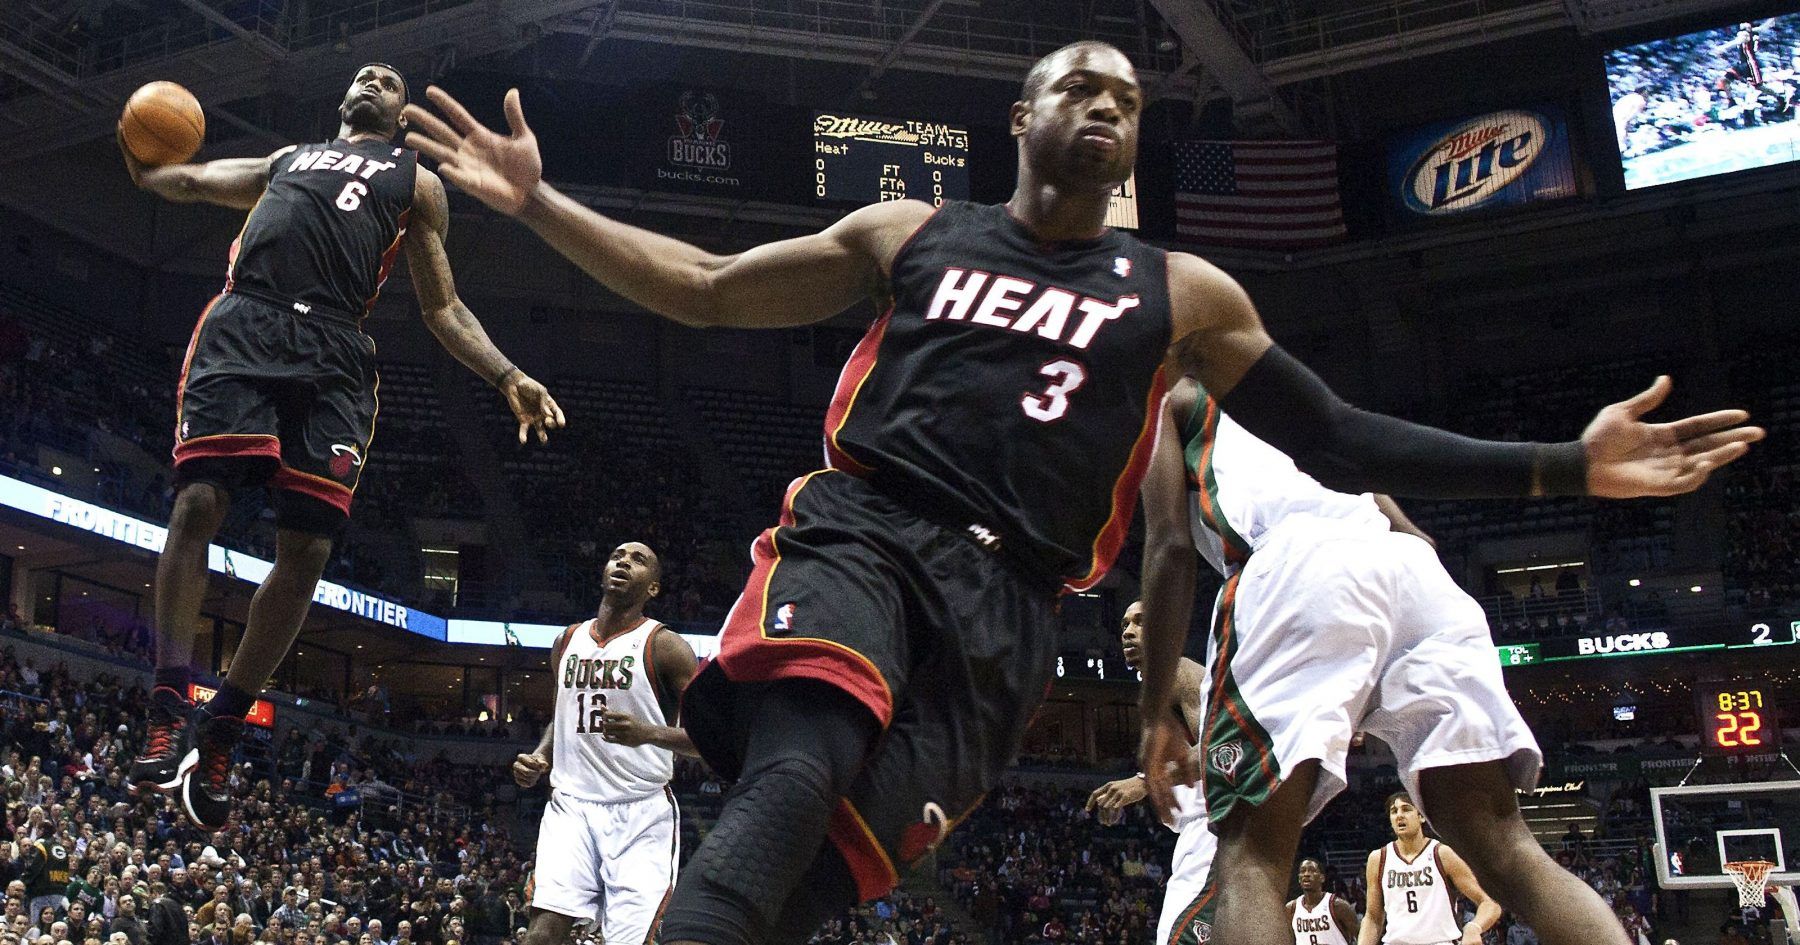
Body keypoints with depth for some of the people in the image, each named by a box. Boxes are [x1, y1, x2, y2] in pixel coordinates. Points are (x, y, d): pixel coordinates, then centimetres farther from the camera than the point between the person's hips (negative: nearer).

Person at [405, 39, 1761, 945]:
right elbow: (702, 289, 20)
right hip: (863, 532, -1)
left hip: (1003, 603, 2)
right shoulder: (907, 234, 17)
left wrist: (1564, 467, 9)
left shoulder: (1180, 293, 18)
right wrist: (539, 204, 11)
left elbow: (1337, 443, 18)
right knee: (793, 780, -33)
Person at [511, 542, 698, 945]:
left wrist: (649, 734, -26)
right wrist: (538, 758, 7)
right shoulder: (568, 642, 13)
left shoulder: (665, 646, -4)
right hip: (571, 805, 4)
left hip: (642, 813, -4)